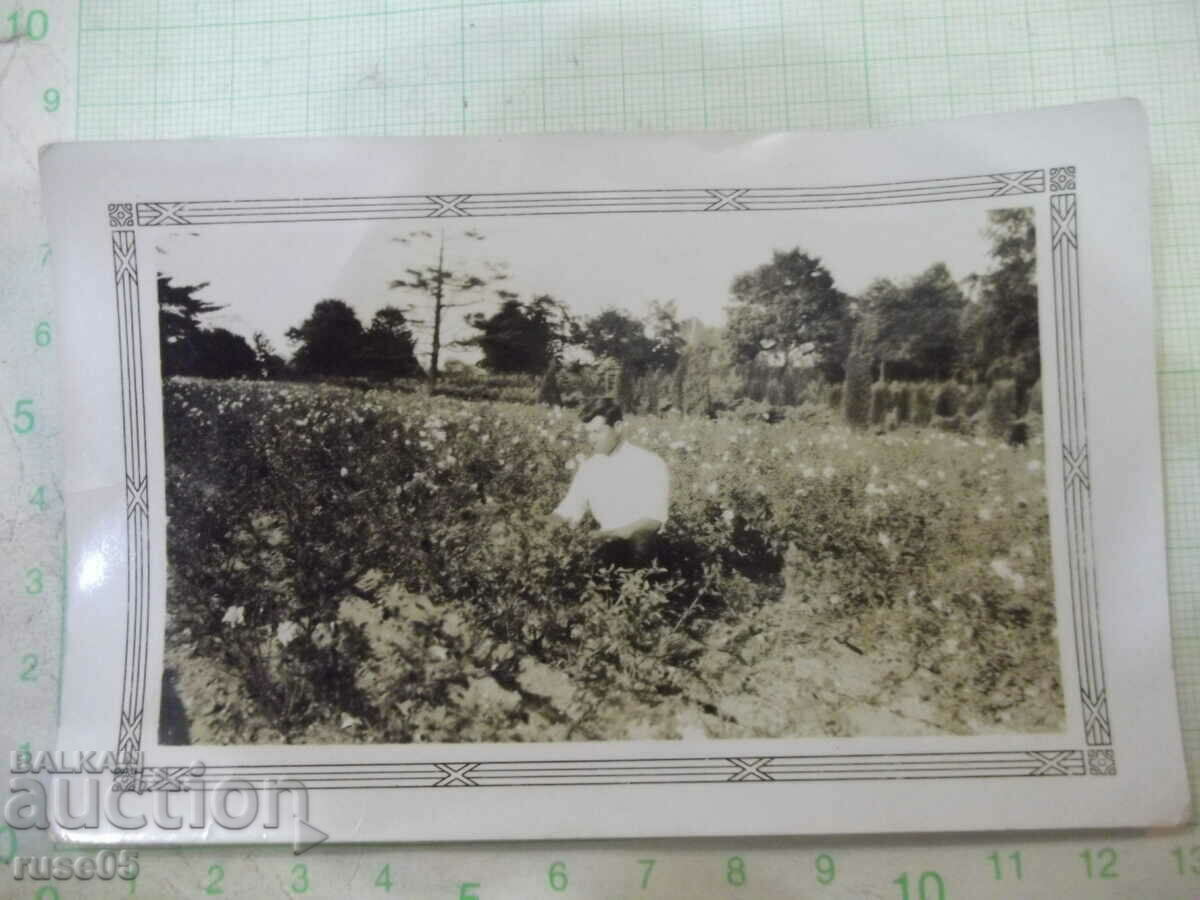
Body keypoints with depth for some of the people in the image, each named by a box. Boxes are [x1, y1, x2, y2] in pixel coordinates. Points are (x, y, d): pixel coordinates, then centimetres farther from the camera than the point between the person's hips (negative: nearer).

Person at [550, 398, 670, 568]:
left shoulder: (651, 464, -5)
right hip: (605, 546, 3)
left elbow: (653, 518, -13)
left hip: (641, 549, -3)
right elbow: (569, 510, 8)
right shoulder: (588, 466, 11)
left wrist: (617, 533, -30)